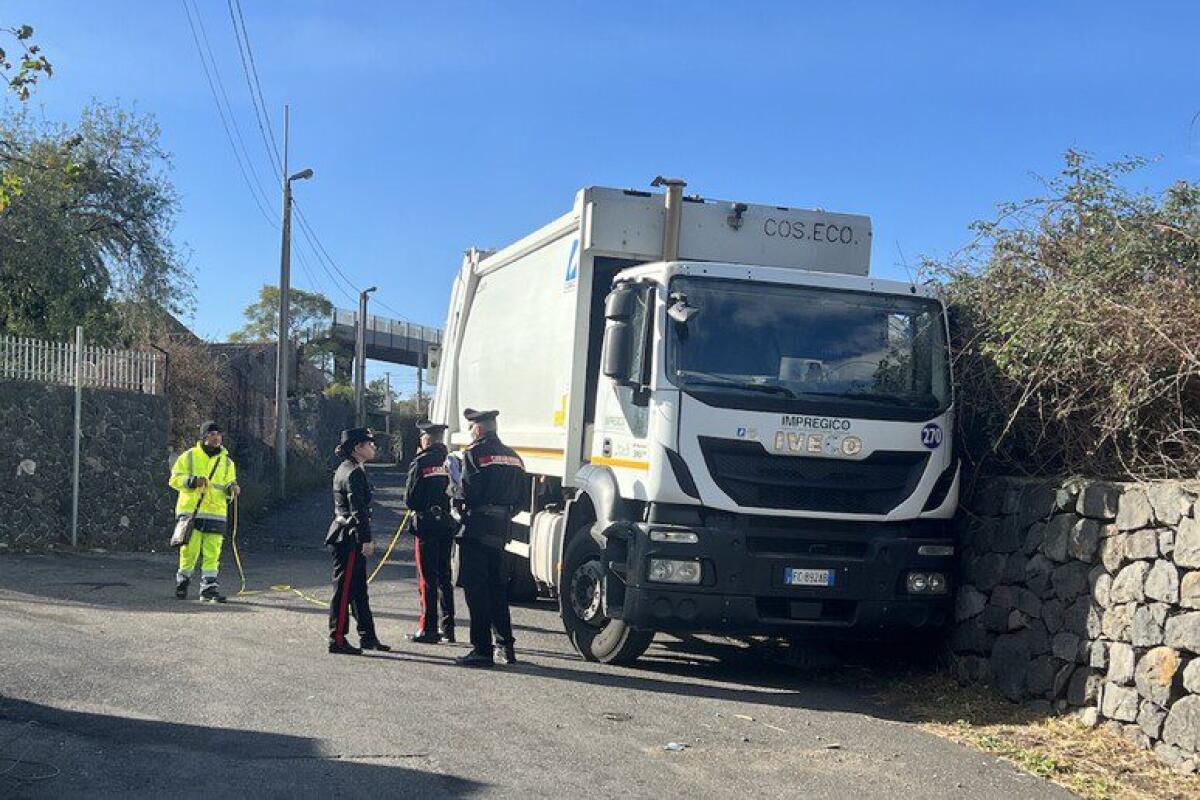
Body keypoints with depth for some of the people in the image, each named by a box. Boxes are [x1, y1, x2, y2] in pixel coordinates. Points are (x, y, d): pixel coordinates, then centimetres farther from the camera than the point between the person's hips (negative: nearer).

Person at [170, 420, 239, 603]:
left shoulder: (226, 461, 14)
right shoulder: (189, 456, 4)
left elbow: (229, 486, 19)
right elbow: (174, 479, 1)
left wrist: (231, 489, -5)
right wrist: (192, 481, -16)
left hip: (216, 512, 3)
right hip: (190, 511, -3)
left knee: (212, 552, -1)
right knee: (190, 550, -3)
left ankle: (209, 588, 4)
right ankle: (182, 581, 18)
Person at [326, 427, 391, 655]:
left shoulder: (345, 469, 17)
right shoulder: (354, 473, -15)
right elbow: (358, 510, -20)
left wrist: (365, 539, 23)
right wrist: (366, 540, -20)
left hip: (345, 535, 11)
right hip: (349, 538, -11)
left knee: (359, 589, 14)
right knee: (345, 588, -4)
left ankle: (368, 637, 21)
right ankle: (337, 640, 1)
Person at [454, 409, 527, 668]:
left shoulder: (474, 454, -9)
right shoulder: (513, 457, 14)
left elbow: (467, 493, -16)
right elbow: (520, 496, 13)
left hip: (476, 529, -7)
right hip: (501, 531, 7)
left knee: (476, 589, -3)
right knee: (497, 588, 17)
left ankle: (482, 650, -3)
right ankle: (506, 644, 20)